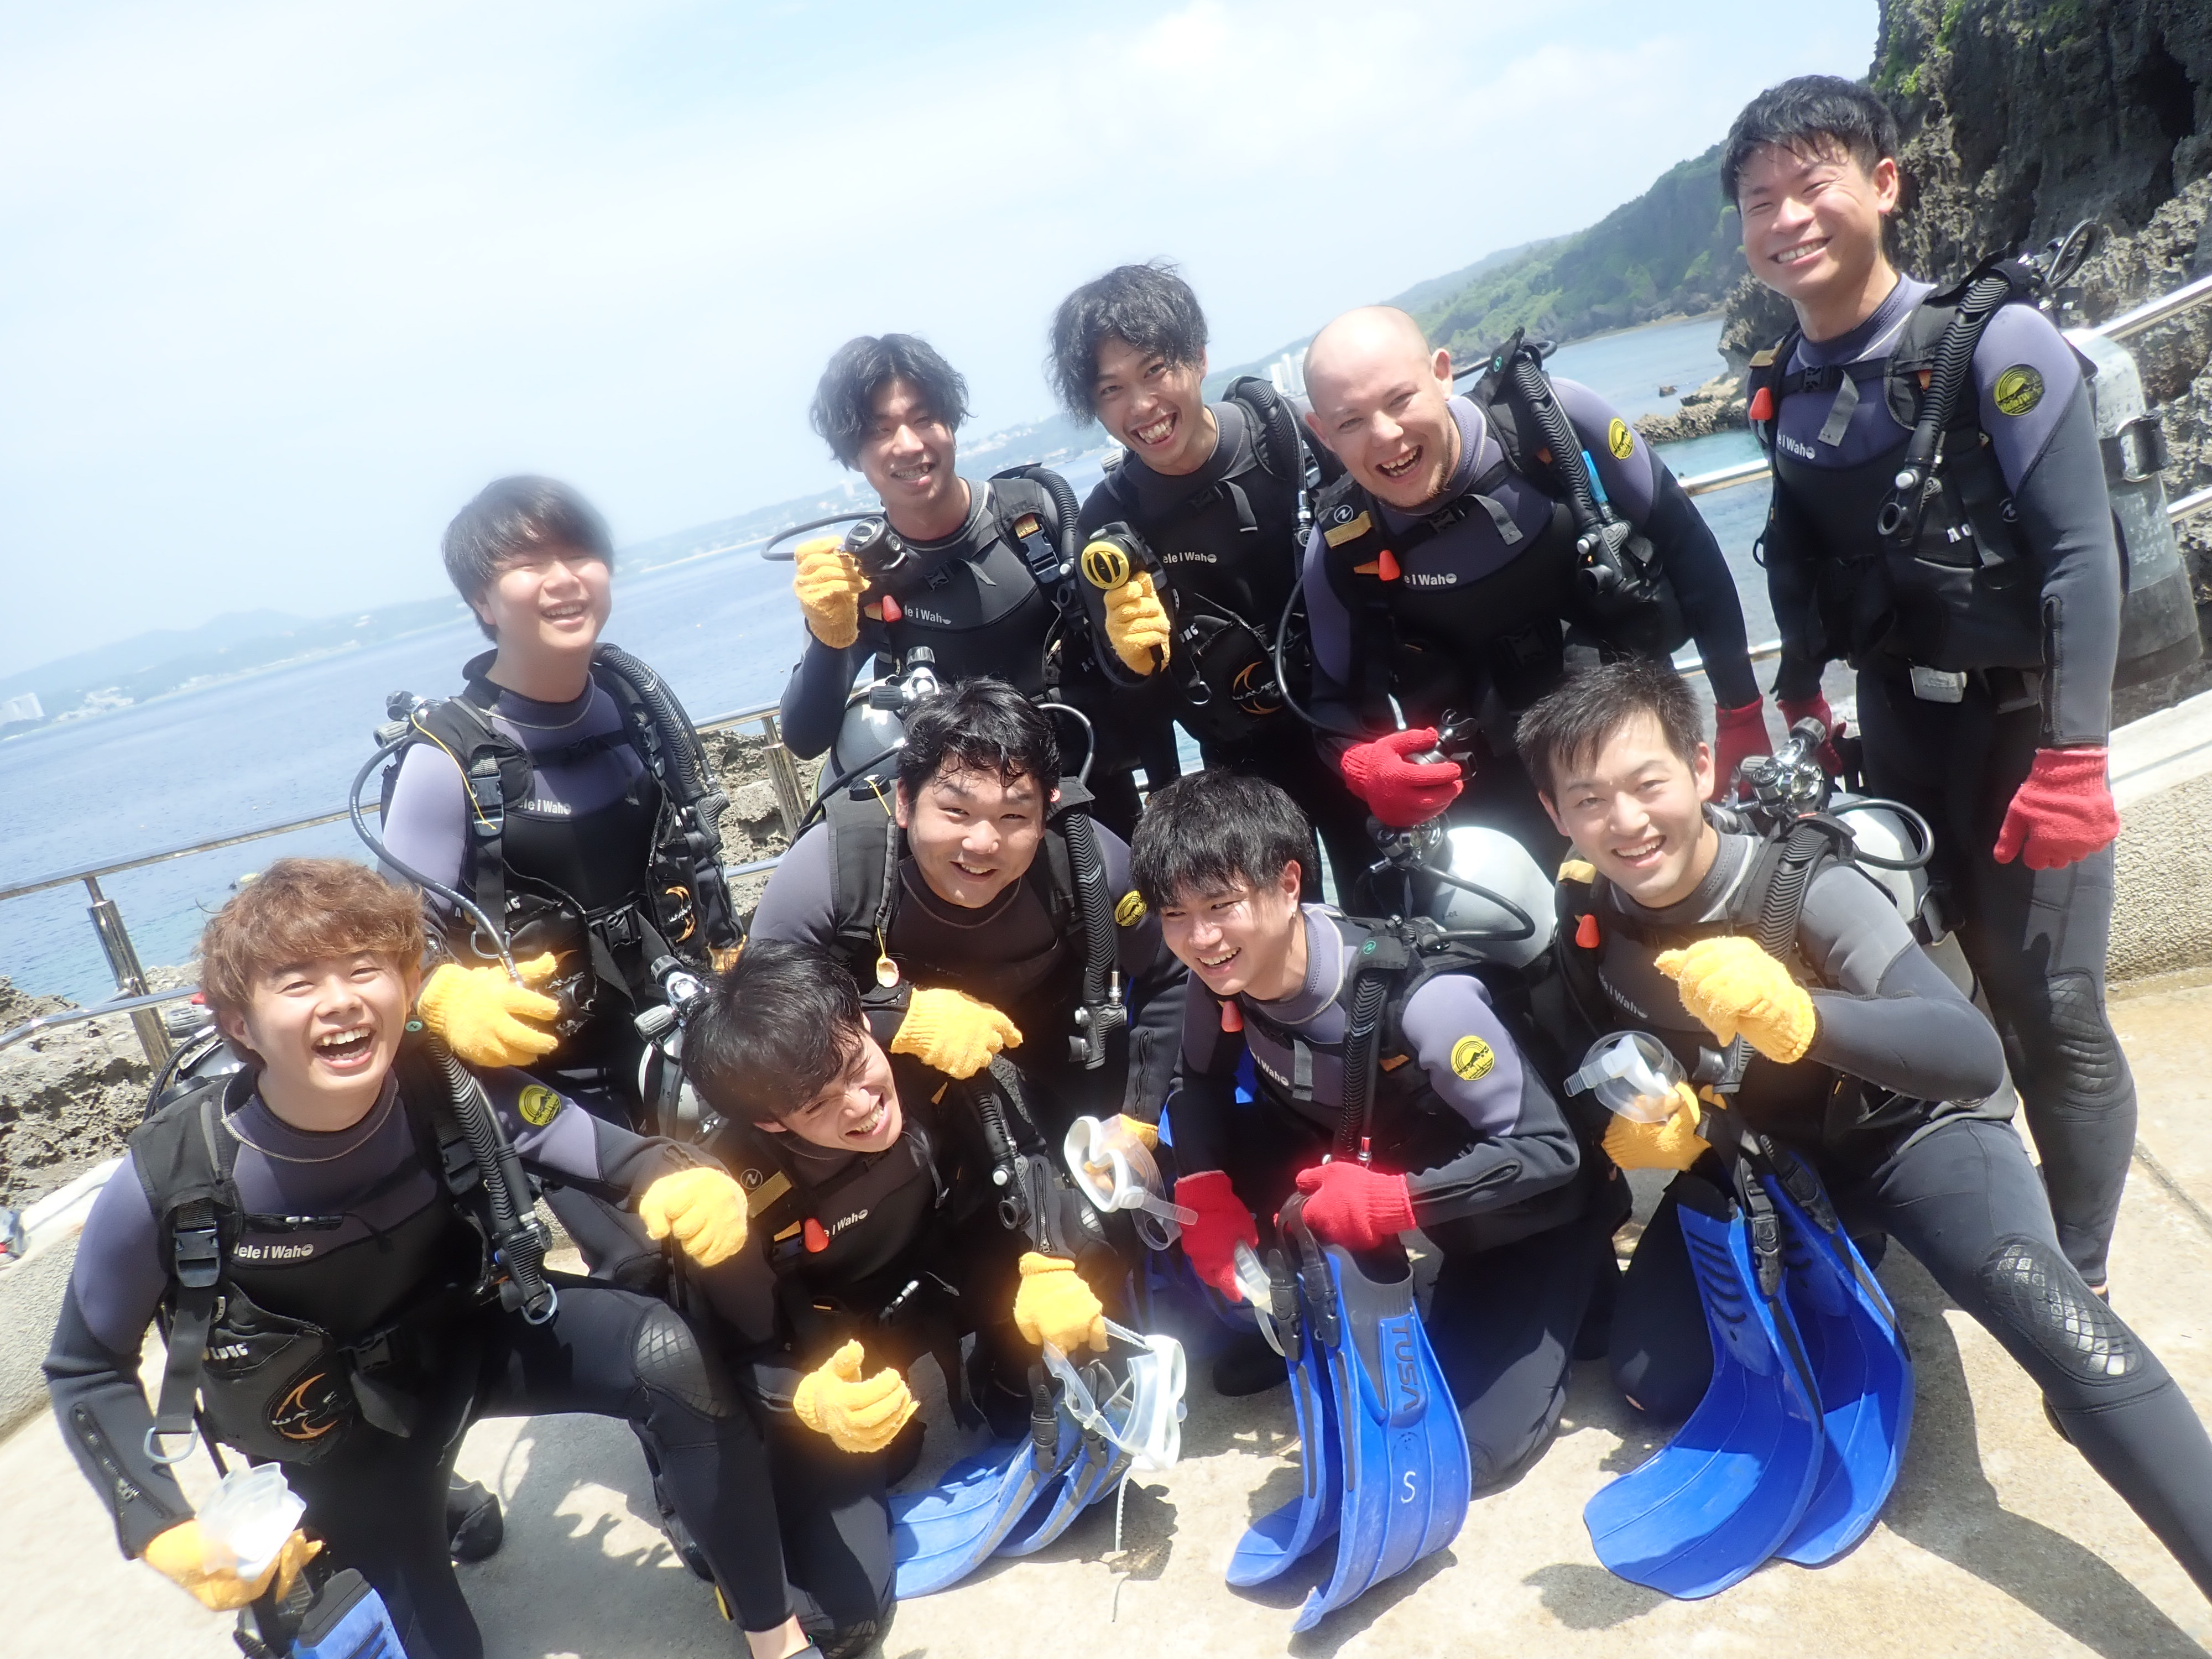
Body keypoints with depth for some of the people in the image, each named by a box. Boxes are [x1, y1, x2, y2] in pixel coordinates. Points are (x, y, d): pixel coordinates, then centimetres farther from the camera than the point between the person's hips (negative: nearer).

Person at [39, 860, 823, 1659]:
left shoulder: (453, 1088, -26)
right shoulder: (167, 1180, -26)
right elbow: (85, 1369, -9)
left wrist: (682, 1181, -46)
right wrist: (161, 1530, -20)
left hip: (471, 1329, 1)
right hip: (335, 1431, 0)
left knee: (666, 1355, -25)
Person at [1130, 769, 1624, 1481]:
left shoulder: (1422, 998, -37)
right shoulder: (1221, 976, -20)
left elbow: (1546, 1154, -29)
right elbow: (1202, 1083, -1)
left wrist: (1393, 1201, -36)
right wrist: (1204, 1189, -19)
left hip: (1519, 1198, -5)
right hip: (1366, 1156, 5)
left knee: (1466, 1445, -11)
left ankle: (1570, 1284, 15)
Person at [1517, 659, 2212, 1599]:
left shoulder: (1803, 885, -27)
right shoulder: (1585, 920, -15)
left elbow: (1977, 1056, -35)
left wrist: (1797, 1016, -54)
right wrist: (1638, 1127, -22)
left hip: (1898, 1131, -4)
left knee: (2028, 1294, -33)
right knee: (1654, 1382, -5)